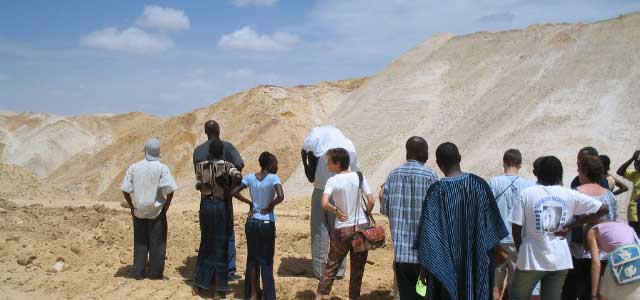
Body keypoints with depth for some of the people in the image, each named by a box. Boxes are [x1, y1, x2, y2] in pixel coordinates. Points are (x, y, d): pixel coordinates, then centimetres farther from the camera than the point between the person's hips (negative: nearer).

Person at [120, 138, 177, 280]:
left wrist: (132, 207, 6)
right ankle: (156, 273, 14)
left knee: (140, 242, 14)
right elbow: (170, 190, -15)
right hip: (156, 211, -3)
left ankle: (138, 272, 19)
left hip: (139, 211, 3)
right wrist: (166, 207, -1)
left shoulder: (134, 167, -2)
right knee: (157, 243, 8)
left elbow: (125, 190, -2)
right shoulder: (162, 168, -10)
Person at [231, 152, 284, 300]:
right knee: (266, 261, 7)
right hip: (267, 224, -4)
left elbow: (234, 192, -4)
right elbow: (280, 196, -28)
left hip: (251, 222, 4)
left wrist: (250, 203, 2)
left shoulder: (250, 177, 0)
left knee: (252, 258, 16)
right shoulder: (273, 178, -13)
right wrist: (271, 205, -10)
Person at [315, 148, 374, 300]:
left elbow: (324, 203, -23)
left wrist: (336, 211, -6)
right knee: (357, 268, 11)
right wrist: (365, 215, 10)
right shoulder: (359, 176, -2)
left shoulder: (332, 180, -10)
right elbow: (371, 202, -6)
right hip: (361, 226, 2)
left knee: (331, 265, 12)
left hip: (342, 229, -2)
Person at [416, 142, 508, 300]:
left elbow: (428, 232, -13)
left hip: (446, 264, -2)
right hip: (477, 262, 3)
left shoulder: (436, 191, -15)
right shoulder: (480, 185, -6)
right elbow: (493, 225, 1)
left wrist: (424, 267, -4)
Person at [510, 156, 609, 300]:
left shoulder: (527, 194, -10)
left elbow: (516, 229, -9)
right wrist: (571, 226, 0)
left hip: (532, 259, -3)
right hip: (560, 260, 3)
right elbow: (603, 208, -1)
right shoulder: (570, 195, -2)